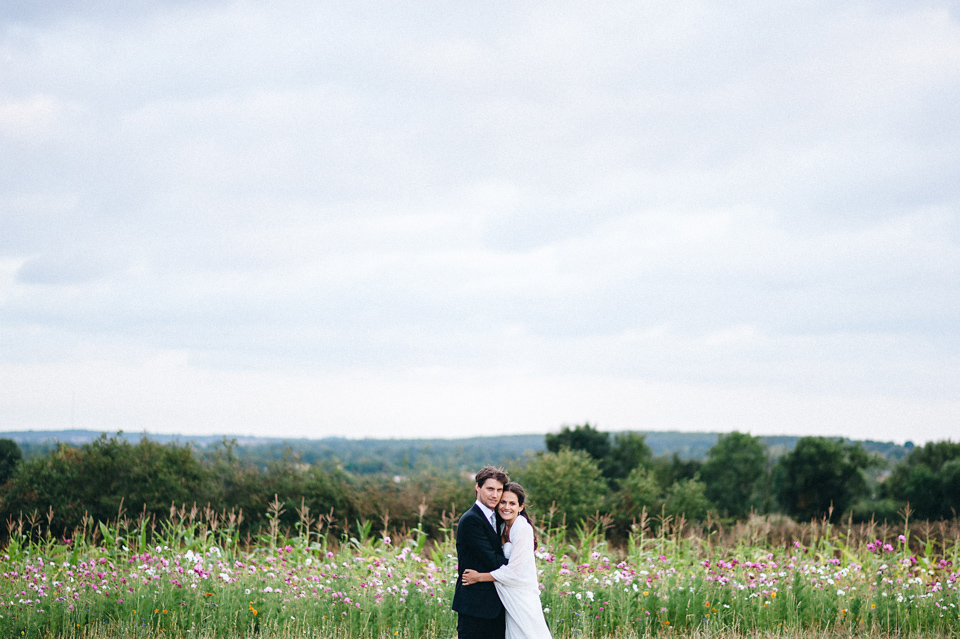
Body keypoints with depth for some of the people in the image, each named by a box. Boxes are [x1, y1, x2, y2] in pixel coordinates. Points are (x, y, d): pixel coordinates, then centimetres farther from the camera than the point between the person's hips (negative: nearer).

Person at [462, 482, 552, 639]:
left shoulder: (523, 529, -16)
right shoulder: (504, 527, 11)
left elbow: (514, 571, -18)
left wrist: (479, 577, -12)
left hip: (523, 596, -8)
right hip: (509, 598, 8)